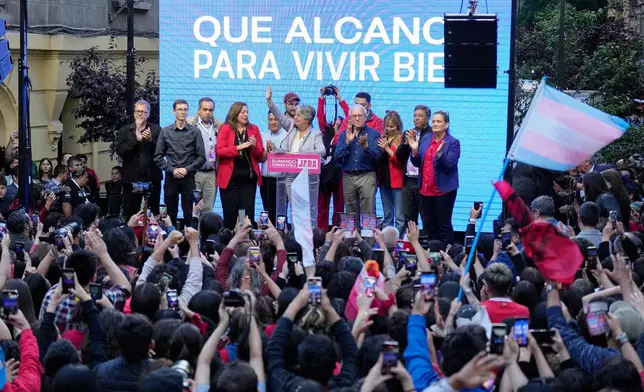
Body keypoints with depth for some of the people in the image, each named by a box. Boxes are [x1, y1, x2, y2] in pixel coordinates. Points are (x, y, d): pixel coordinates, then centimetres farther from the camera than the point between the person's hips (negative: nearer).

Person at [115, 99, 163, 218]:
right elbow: (119, 150, -5)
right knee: (129, 212, -1)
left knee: (154, 212, 2)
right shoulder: (125, 130, 8)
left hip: (152, 177, 0)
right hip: (131, 178, 0)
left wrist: (151, 140, -18)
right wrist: (135, 139, -14)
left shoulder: (156, 130, 7)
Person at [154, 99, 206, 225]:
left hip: (188, 177, -1)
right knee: (171, 213, 4)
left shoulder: (195, 132, 3)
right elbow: (158, 157, 5)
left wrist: (187, 169, -10)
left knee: (189, 214, 0)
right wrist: (172, 170, -7)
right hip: (171, 177, 1)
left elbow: (201, 157, 1)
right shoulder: (165, 132, 5)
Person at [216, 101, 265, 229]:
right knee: (230, 213, -1)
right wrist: (238, 147, -17)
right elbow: (219, 151, -7)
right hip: (230, 178, -2)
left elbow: (260, 155, 10)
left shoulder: (254, 129, 10)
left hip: (249, 177, 2)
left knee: (248, 213, -1)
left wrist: (254, 146, -10)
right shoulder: (225, 129, 3)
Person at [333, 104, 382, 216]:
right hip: (348, 177, 3)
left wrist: (366, 146, -23)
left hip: (367, 176, -3)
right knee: (351, 214, 6)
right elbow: (336, 156, 2)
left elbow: (378, 155, -7)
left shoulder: (374, 134, 3)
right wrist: (348, 142, -10)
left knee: (368, 213, -8)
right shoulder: (344, 135, 12)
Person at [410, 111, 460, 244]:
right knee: (428, 225, 11)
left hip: (444, 190, -6)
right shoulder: (425, 139, 9)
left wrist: (440, 153, -31)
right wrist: (414, 150, -7)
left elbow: (450, 165, -16)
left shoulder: (453, 143, -7)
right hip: (426, 189, 6)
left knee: (443, 224, -3)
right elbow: (417, 163, 11)